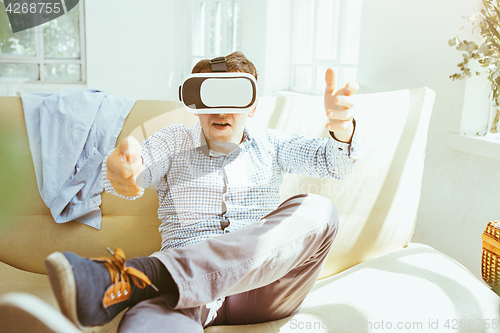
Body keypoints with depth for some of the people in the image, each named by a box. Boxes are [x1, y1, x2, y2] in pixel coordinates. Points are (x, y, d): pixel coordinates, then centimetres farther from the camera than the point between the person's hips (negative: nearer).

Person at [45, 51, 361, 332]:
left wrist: (340, 125, -23)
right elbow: (139, 168, -7)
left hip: (261, 287, 5)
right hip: (188, 281, -4)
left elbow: (336, 160, 2)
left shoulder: (269, 144, 17)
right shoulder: (174, 141, 14)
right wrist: (121, 168, -35)